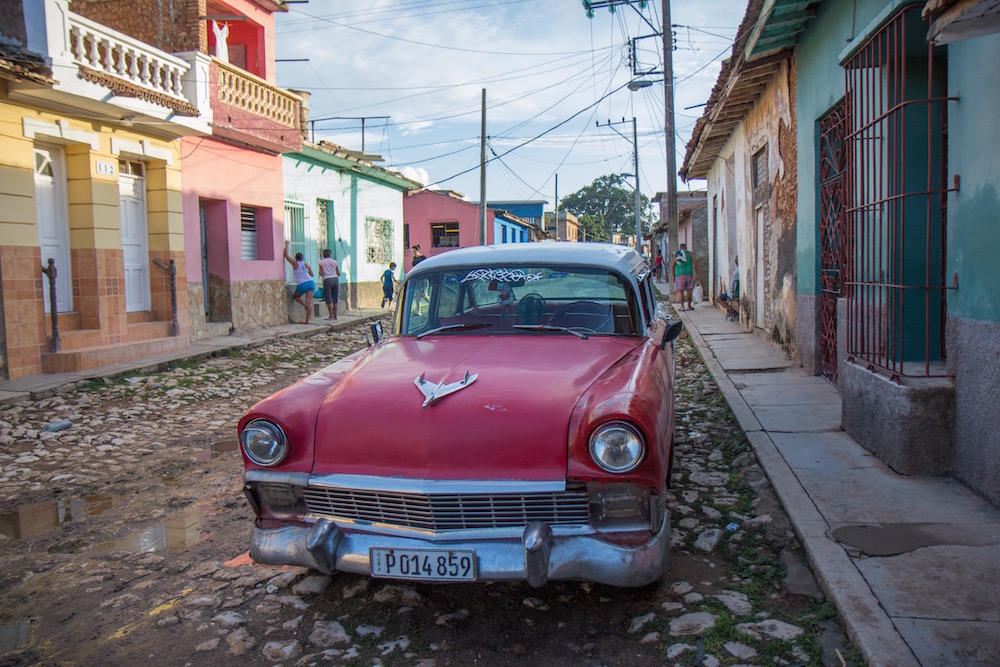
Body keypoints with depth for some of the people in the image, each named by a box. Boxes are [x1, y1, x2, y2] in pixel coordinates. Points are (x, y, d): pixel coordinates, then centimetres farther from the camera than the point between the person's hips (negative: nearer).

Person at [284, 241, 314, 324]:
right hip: (311, 283, 3)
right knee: (309, 302, -1)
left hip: (302, 285, -3)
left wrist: (286, 245, 17)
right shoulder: (306, 265, 12)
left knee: (296, 296, 27)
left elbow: (286, 255, 7)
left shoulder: (295, 263, 3)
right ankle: (307, 320, -4)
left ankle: (305, 305, 1)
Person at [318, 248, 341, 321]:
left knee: (328, 299, 1)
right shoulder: (334, 262, 10)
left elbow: (321, 273, -3)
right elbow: (338, 274, 9)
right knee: (335, 298, 9)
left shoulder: (321, 262, 4)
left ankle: (331, 316, -1)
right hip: (335, 279, 3)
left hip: (327, 280, -3)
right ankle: (335, 315, 12)